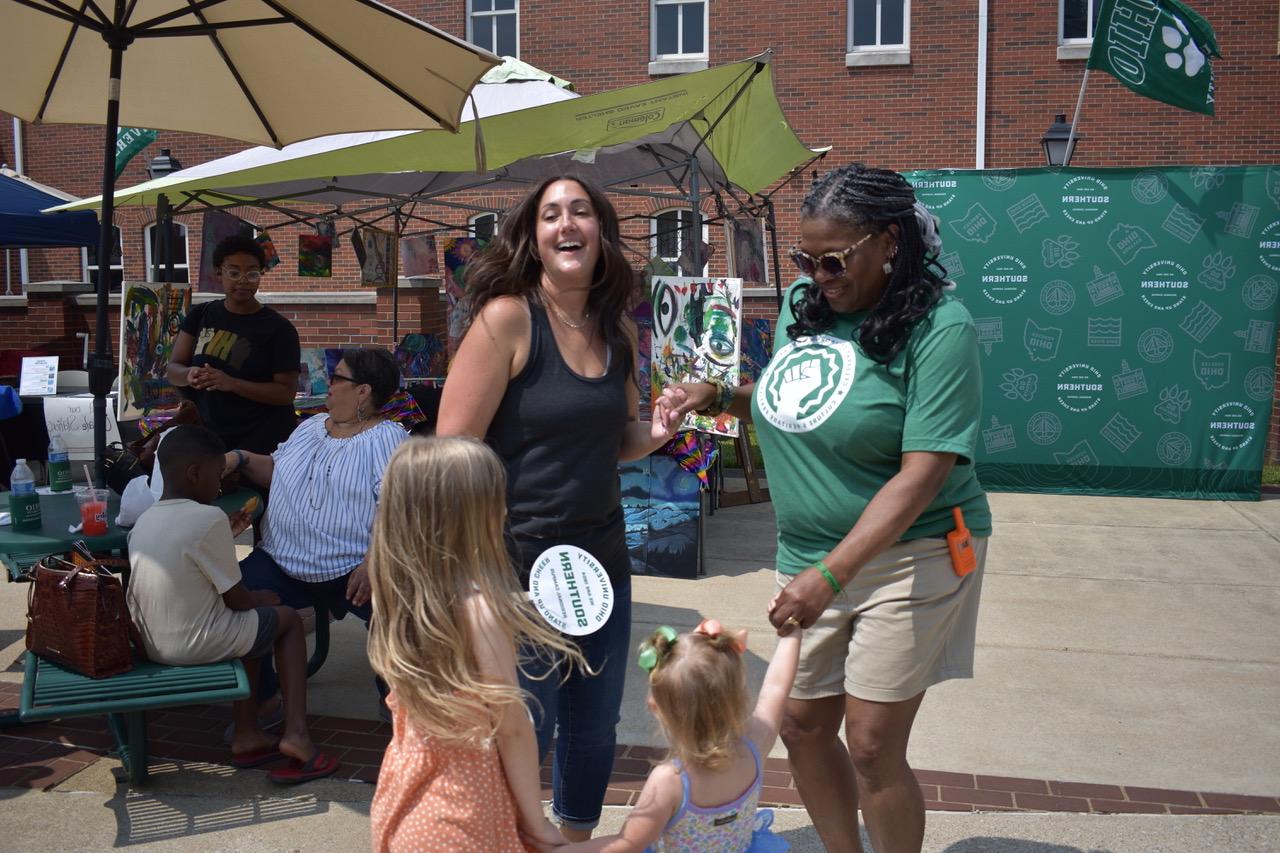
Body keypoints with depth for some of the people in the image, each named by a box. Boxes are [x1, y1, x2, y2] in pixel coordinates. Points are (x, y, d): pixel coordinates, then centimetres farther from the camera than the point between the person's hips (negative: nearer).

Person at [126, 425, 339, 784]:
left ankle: (247, 735, 24)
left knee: (251, 622, 28)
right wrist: (260, 599, 10)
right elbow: (236, 598, -12)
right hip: (197, 644, -8)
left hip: (151, 645, 8)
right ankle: (295, 733, 3)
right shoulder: (208, 518, -18)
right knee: (288, 618, 14)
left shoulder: (143, 521, 5)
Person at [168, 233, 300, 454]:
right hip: (209, 437, 4)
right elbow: (173, 369, 6)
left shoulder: (278, 328, -9)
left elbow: (286, 392, -13)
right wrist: (189, 375, -17)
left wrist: (231, 384, -25)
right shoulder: (200, 315, 6)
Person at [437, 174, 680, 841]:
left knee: (595, 729, 20)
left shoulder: (618, 330, 4)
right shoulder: (505, 318, -14)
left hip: (604, 563, 6)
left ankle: (578, 837, 44)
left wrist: (655, 432, -4)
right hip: (520, 570, -6)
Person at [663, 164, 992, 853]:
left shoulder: (937, 327, -16)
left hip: (907, 554, -6)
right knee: (803, 726, 13)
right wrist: (719, 397, 0)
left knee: (871, 747, -1)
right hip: (809, 554, 7)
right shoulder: (802, 305, 4)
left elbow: (922, 473, -22)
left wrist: (829, 576, -28)